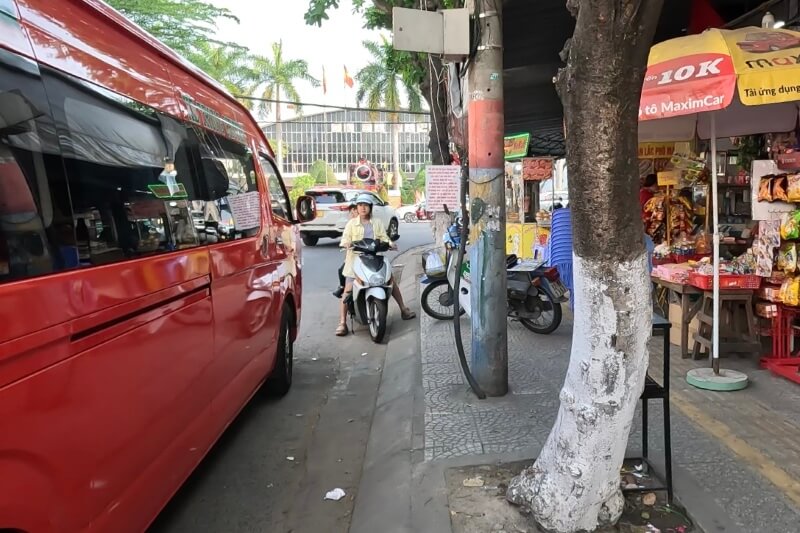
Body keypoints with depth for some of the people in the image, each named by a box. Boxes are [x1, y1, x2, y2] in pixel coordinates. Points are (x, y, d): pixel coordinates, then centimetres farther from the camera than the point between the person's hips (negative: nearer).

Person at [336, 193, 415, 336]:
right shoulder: (352, 223, 4)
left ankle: (403, 309, 21)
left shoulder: (377, 223, 11)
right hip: (356, 259, -3)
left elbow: (384, 237, 3)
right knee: (348, 290, -11)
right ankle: (342, 323, -11)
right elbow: (345, 239, -4)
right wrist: (347, 244, -27)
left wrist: (390, 244, -19)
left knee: (392, 281, 4)